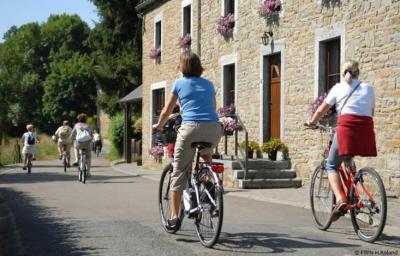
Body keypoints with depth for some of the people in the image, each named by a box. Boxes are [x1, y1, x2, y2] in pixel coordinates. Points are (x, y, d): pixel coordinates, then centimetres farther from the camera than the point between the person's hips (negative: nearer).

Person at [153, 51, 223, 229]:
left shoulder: (180, 83, 12)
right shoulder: (209, 84, 20)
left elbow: (167, 111, 17)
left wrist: (159, 125, 35)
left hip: (191, 128, -3)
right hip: (213, 128, 3)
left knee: (179, 172, 6)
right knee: (206, 155, 37)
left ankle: (174, 217, 4)